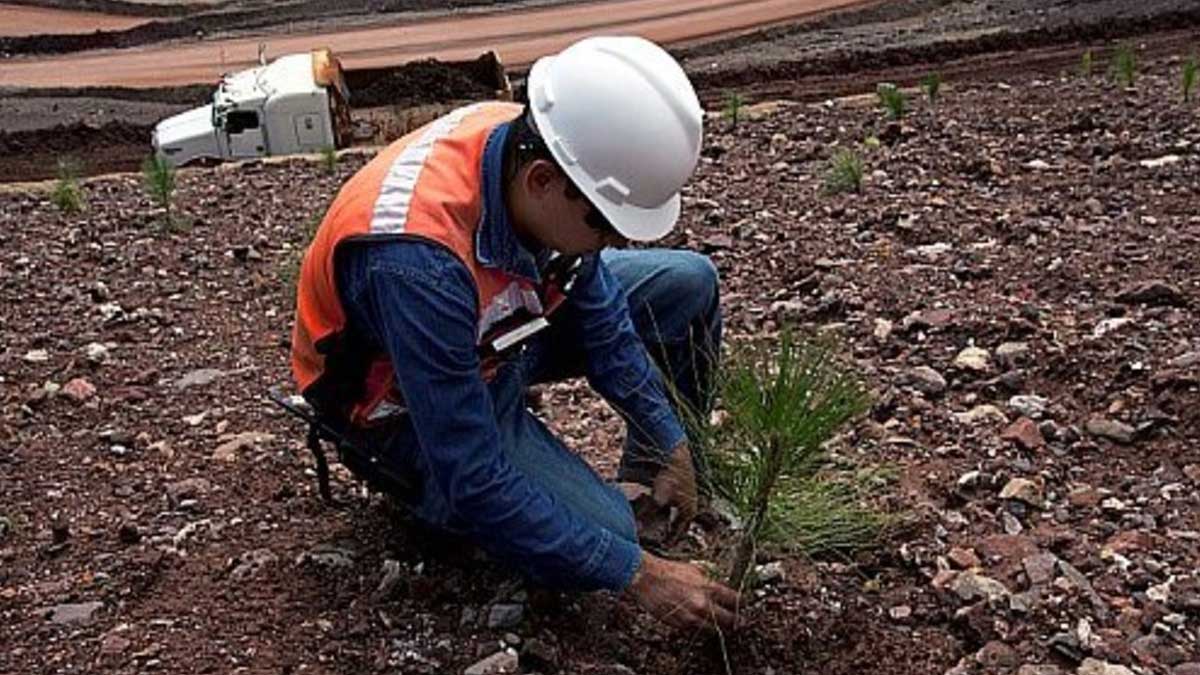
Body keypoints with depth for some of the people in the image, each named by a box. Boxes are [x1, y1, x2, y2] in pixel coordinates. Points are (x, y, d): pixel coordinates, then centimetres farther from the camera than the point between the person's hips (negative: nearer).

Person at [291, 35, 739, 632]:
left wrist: (668, 442, -2)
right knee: (603, 534, -19)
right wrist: (639, 575, -30)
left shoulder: (532, 147, -21)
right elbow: (476, 483, -35)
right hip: (408, 407, -6)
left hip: (500, 326, 7)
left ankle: (655, 471, 20)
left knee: (688, 283, 0)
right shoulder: (418, 259, -41)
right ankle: (419, 483, 6)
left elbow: (599, 308, -3)